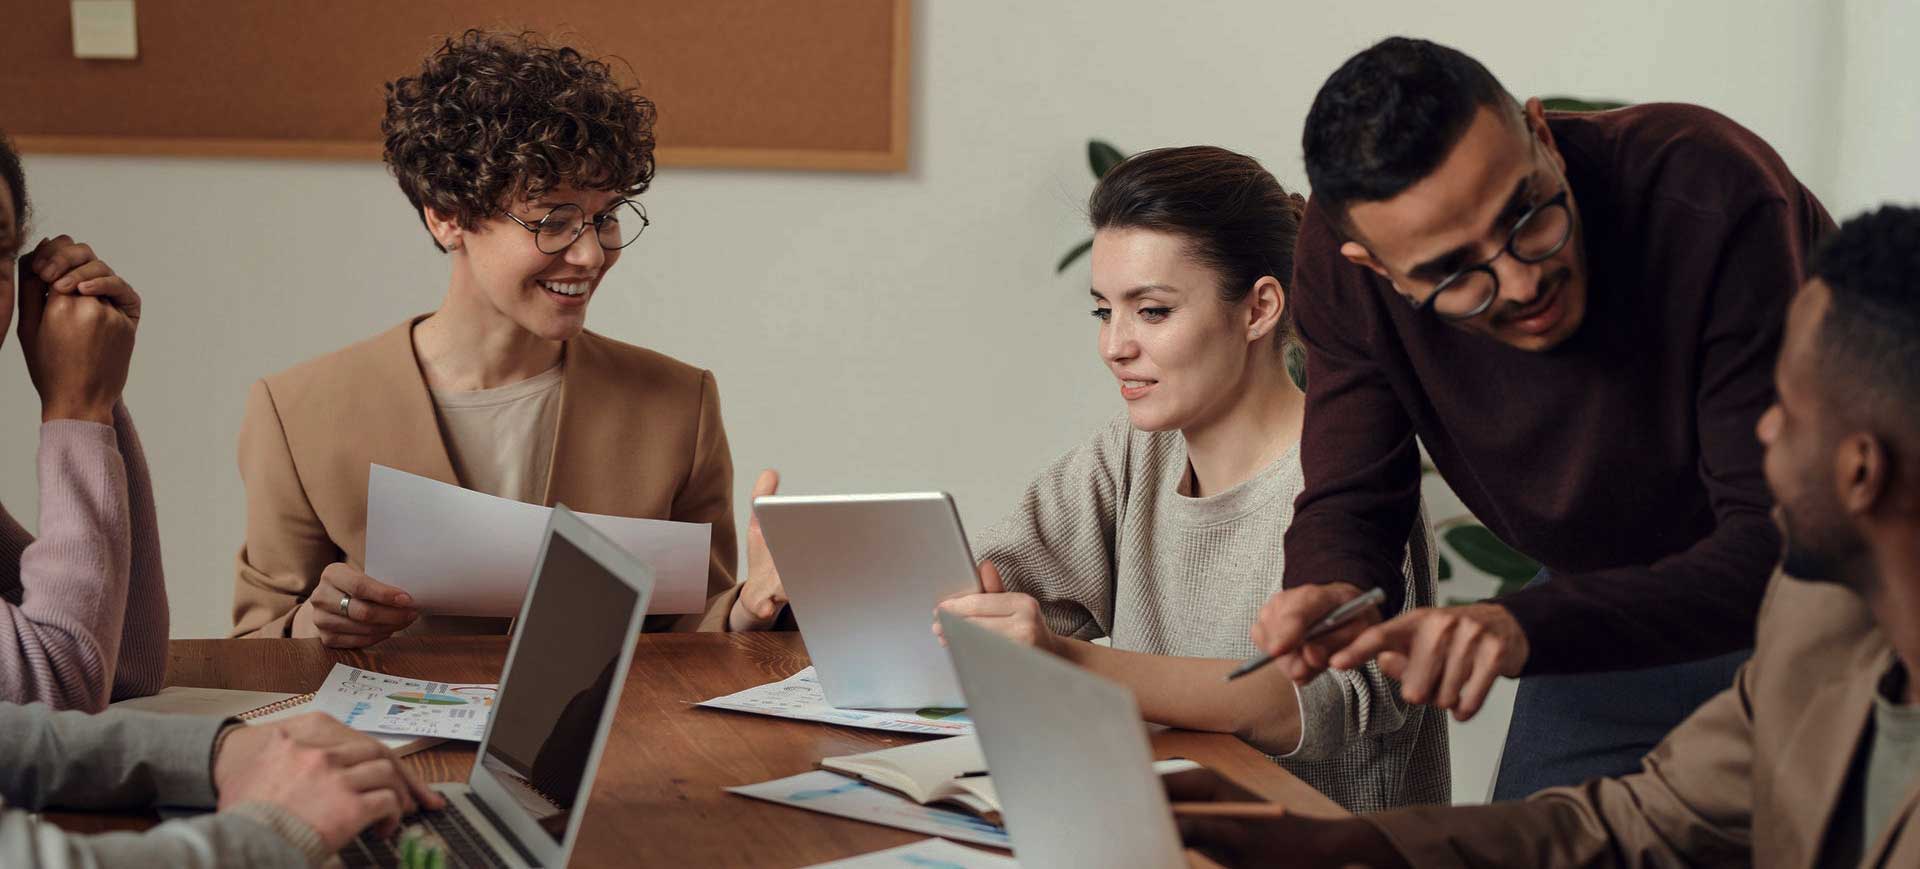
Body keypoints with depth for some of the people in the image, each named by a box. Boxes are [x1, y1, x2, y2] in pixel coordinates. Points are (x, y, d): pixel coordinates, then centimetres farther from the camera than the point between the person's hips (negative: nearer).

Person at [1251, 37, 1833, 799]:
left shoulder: (1714, 199, -37)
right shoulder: (1341, 265, -22)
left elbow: (1787, 543, -38)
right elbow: (1348, 503, -13)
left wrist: (1525, 627, -51)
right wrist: (1331, 595, -39)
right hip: (1617, 597, 4)